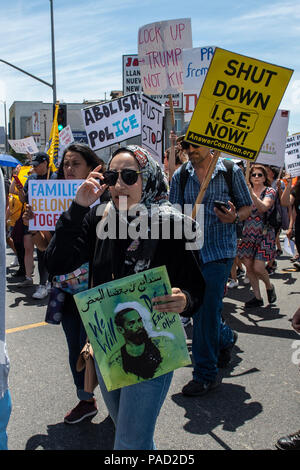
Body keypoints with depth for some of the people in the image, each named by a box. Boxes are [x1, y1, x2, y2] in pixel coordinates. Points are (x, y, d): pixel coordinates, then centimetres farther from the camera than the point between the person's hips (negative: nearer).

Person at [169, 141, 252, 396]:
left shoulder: (231, 171, -1)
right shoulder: (180, 176, 7)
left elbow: (247, 206, 5)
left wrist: (234, 217, -16)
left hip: (220, 249, -4)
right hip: (191, 249, 4)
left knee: (206, 310, -6)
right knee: (197, 307, 13)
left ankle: (206, 374, 9)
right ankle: (226, 337, 45)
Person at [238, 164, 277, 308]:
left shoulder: (270, 191, -2)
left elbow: (264, 207, -22)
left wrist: (252, 193, -33)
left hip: (264, 234, -4)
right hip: (248, 233, 4)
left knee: (258, 267, -11)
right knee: (249, 266, 3)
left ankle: (269, 286, 21)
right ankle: (257, 297, 17)